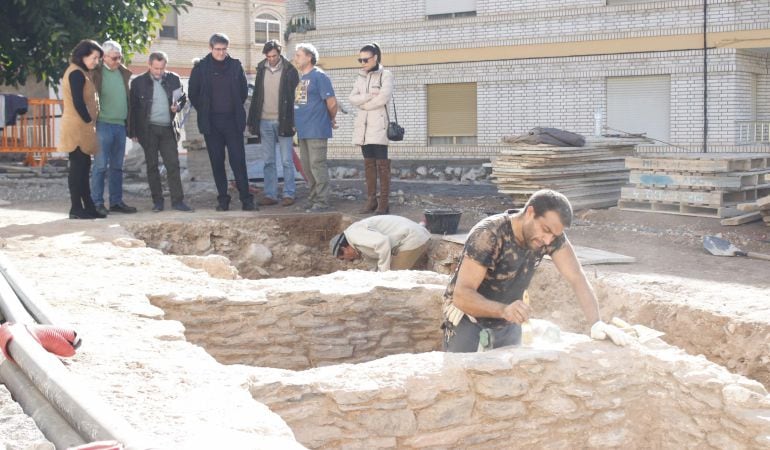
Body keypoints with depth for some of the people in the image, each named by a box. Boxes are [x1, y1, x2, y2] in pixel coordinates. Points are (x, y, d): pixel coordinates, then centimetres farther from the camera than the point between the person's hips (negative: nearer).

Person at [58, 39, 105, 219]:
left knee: (83, 166, 10)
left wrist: (90, 121, 12)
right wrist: (89, 120, -9)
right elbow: (78, 102, -19)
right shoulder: (77, 74, -12)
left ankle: (88, 206, 14)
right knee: (78, 166, -8)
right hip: (77, 128, -10)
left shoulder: (82, 73, 18)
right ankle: (76, 208, -5)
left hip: (82, 127, 10)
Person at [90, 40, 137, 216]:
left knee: (117, 166, 10)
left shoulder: (124, 73, 13)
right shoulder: (96, 73, -5)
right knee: (101, 166, -5)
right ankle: (97, 203, 0)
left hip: (120, 125, 6)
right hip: (103, 124, -6)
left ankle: (116, 202, 16)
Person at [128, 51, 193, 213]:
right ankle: (157, 201, 12)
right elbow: (133, 107, 0)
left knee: (173, 164, -2)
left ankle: (178, 200, 1)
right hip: (148, 129, -1)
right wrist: (133, 132, -4)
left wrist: (178, 106, -7)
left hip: (167, 128, 2)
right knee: (152, 166, 5)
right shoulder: (138, 82, -1)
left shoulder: (173, 79, 5)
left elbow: (182, 97, 17)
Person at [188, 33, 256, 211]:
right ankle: (223, 199, 10)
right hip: (211, 123, 0)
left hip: (233, 121, 0)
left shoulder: (235, 66, 5)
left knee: (238, 160, -5)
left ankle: (246, 199, -3)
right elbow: (193, 94, 8)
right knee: (217, 162, 4)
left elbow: (244, 90, 13)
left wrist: (236, 109, 9)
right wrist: (204, 111, 6)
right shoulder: (200, 68, 2)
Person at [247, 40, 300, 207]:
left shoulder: (289, 71, -4)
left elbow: (294, 97, -6)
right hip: (264, 121, 4)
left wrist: (292, 122, -13)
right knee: (268, 161, 6)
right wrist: (252, 121, 8)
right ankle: (270, 195, 10)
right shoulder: (261, 70, 8)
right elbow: (256, 96, 12)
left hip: (283, 121, -4)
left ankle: (289, 194, 4)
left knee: (287, 161, 0)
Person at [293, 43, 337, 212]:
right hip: (303, 130, 8)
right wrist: (297, 122, 17)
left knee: (317, 165, -7)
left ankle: (322, 201, -2)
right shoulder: (301, 78, 14)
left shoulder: (319, 76, -10)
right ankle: (313, 198, 21)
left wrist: (332, 120, 1)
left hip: (316, 130, -8)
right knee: (307, 166, 12)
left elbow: (332, 102, -12)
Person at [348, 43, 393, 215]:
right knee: (369, 163, 7)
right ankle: (371, 199, 10)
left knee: (382, 163, -8)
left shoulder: (385, 75, -1)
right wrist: (370, 96, -12)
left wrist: (363, 103, -5)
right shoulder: (360, 77, 16)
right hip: (363, 125, 6)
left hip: (379, 125, -6)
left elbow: (383, 97, -15)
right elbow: (352, 98, 4)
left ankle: (383, 202, -7)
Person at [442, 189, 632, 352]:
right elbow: (461, 295, -33)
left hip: (508, 325, 5)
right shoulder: (488, 235, -29)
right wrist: (503, 310, -50)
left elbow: (577, 278, -16)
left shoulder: (551, 233, -14)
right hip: (467, 319, -5)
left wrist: (596, 323, -31)